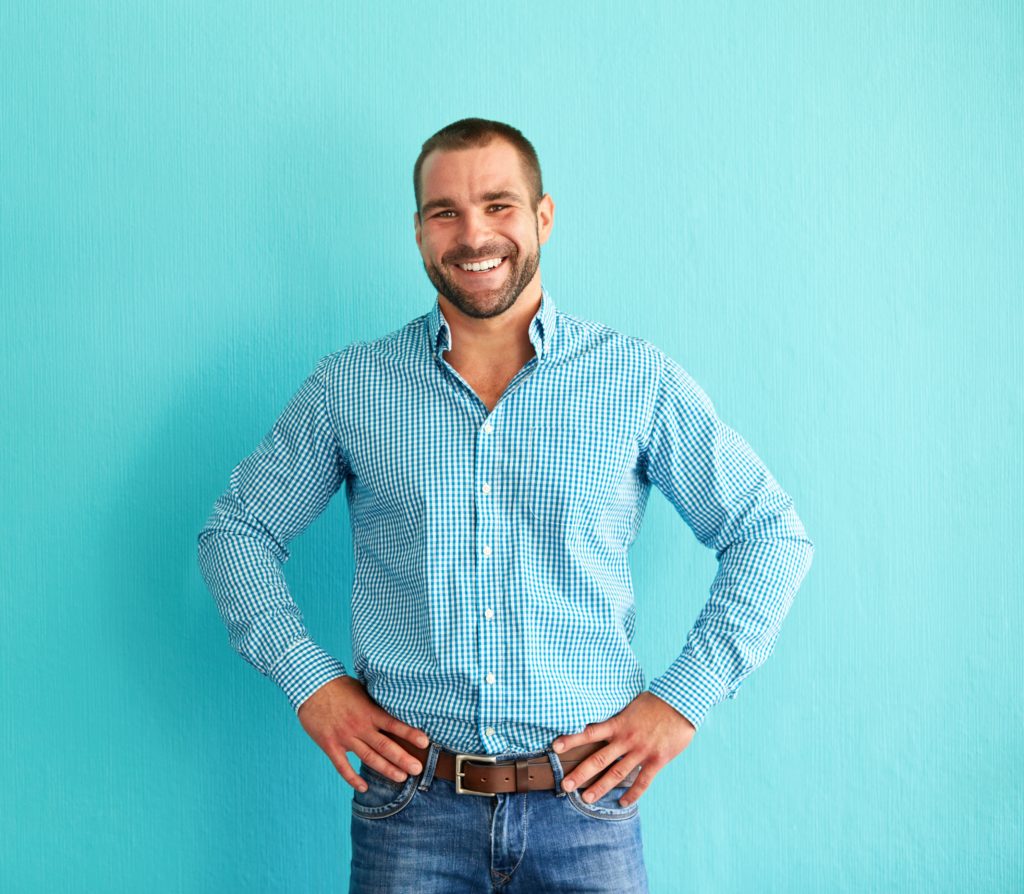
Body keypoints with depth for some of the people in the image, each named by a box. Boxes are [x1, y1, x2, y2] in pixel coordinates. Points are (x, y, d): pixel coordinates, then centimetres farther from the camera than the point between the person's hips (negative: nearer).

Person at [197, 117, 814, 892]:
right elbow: (238, 527, 12)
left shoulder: (639, 382, 0)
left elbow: (772, 534, 5)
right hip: (412, 805, 1)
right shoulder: (349, 388, 3)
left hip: (585, 806, 0)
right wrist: (309, 681, 0)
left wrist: (683, 699, -3)